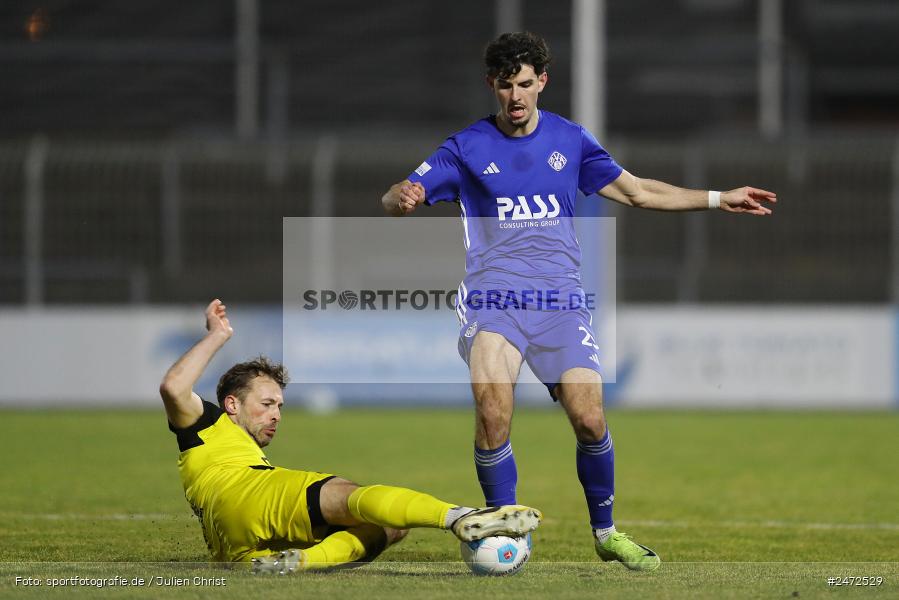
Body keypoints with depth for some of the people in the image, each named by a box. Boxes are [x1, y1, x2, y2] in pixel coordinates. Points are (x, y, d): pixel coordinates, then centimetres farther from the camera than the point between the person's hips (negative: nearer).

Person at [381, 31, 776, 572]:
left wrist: (720, 199, 19)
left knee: (590, 418, -11)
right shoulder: (468, 147, 5)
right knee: (493, 414, -24)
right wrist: (402, 199, -26)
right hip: (493, 298, -2)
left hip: (560, 300, 2)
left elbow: (636, 192, 22)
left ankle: (606, 532, 11)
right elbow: (397, 200, 0)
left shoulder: (570, 140, 12)